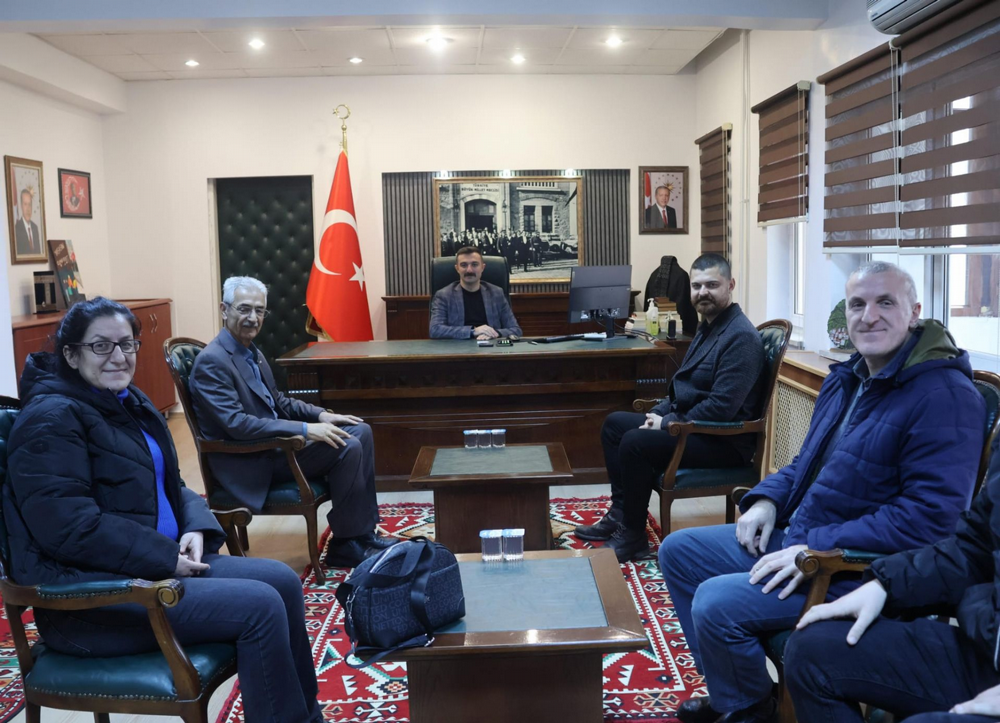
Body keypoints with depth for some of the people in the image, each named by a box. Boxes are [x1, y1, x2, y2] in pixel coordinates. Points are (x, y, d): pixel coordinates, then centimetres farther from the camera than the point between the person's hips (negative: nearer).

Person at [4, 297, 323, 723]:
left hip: (160, 563, 9)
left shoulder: (129, 404, 14)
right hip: (90, 593, -9)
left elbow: (168, 487, 19)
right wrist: (165, 556, -19)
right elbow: (70, 526, -23)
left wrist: (195, 528, -3)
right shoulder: (52, 417, -13)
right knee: (260, 606, -19)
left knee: (282, 580, -2)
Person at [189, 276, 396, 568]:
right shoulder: (211, 362, -18)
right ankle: (345, 544, -6)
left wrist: (321, 415, 2)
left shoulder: (253, 354, 11)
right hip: (250, 463, -9)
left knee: (360, 431, 2)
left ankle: (364, 531, 4)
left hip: (274, 443, 9)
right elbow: (236, 424, -26)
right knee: (346, 447, -21)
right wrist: (305, 429, -28)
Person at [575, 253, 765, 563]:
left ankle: (633, 535, -10)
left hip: (724, 442, -11)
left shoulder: (741, 337, -20)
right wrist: (659, 413, 6)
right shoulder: (708, 326, 13)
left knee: (636, 442, -26)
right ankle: (620, 514, 13)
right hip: (689, 421, 11)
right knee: (614, 423, 11)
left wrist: (667, 424, -18)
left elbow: (722, 407, -27)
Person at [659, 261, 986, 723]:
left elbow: (930, 515, -25)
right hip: (791, 534, 10)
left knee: (716, 603, -25)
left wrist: (818, 549, -26)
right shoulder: (846, 380, 11)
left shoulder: (945, 396, -18)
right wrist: (768, 499, 2)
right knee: (678, 551, 10)